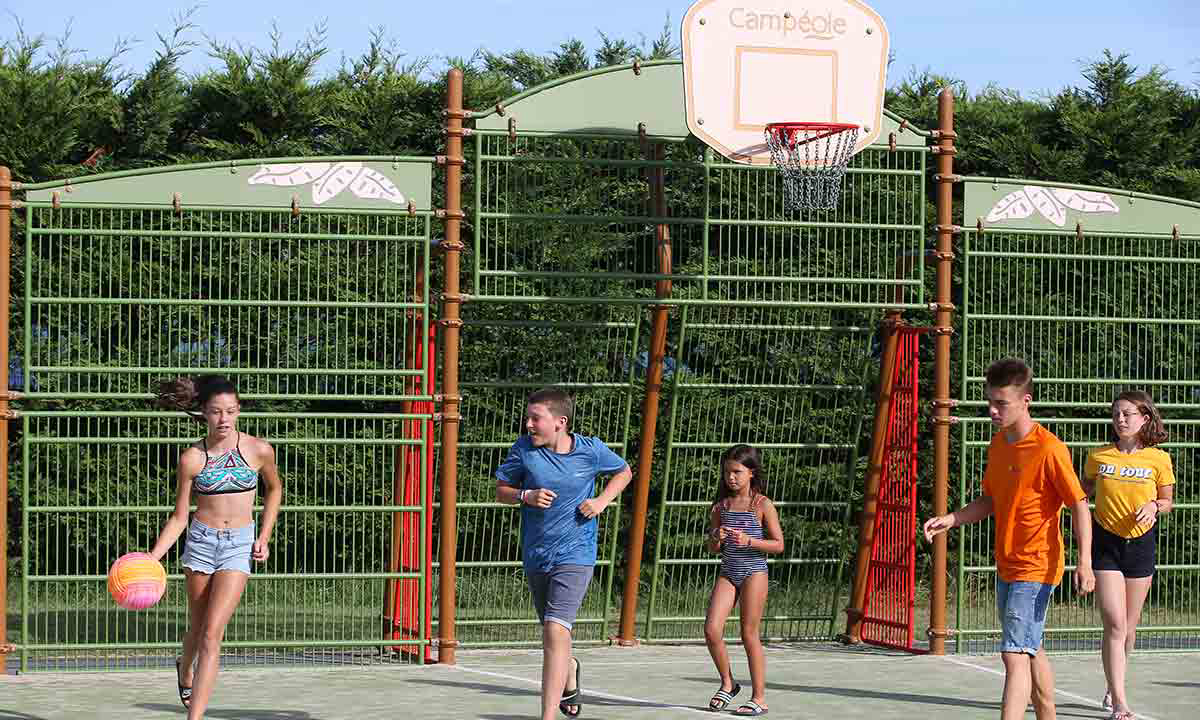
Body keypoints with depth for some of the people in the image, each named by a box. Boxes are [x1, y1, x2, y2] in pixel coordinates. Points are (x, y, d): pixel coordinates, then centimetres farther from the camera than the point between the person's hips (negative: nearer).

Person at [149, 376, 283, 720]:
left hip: (239, 545, -1)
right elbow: (179, 517, -1)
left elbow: (274, 489, 14)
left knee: (211, 635, -12)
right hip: (201, 540, 1)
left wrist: (264, 537, 6)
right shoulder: (192, 458, -7)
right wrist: (151, 558, -12)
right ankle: (185, 669, 50)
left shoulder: (259, 450, -7)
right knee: (198, 629, 15)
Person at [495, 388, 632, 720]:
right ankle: (569, 671, 56)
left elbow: (624, 472, 12)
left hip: (574, 554, -4)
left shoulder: (591, 450, -7)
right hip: (535, 555, 4)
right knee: (551, 632, 20)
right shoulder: (523, 448, -5)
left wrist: (602, 501, -4)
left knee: (556, 631, -20)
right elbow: (501, 490, 5)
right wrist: (526, 496, -16)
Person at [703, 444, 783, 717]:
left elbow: (778, 544, -6)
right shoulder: (721, 505, 8)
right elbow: (713, 549, 12)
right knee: (711, 629, -9)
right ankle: (727, 684, 12)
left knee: (749, 634, -2)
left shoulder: (762, 505, -5)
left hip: (753, 572, -4)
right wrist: (717, 538, -11)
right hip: (728, 572, 4)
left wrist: (749, 541, -19)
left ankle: (759, 698, 8)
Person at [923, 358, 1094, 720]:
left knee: (1015, 654, -16)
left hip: (1036, 568, -9)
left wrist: (1085, 562, -21)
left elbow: (1079, 505, -14)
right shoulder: (998, 444, 7)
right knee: (1031, 651, 19)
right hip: (1006, 567, 9)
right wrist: (951, 519, 2)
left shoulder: (1049, 449, -17)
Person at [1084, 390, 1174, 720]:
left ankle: (1113, 689, 33)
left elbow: (1167, 500, 7)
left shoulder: (1158, 459, -4)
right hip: (1106, 543, -1)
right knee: (1114, 624, -12)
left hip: (1141, 543, 1)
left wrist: (1154, 506, -13)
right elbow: (1084, 489, 15)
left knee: (1129, 627, 11)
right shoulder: (1098, 456, -2)